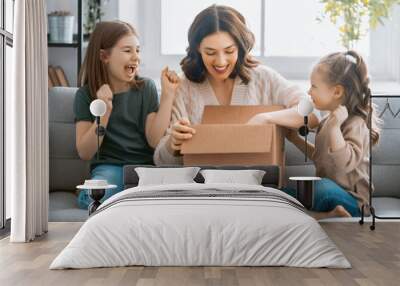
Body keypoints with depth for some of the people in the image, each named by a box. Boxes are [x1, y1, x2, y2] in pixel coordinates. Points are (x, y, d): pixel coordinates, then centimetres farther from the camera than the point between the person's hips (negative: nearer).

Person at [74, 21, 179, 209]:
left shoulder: (146, 88, 6)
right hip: (110, 166, -2)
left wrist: (168, 95, -9)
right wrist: (104, 113, -16)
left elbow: (155, 141, -3)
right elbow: (85, 153, -3)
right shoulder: (86, 94, 3)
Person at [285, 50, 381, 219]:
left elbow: (346, 163, -28)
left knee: (323, 186, -41)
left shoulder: (356, 124, -13)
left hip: (349, 199, -9)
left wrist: (335, 126, -31)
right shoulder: (327, 122, 12)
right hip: (327, 192, 9)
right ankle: (328, 215, -22)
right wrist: (296, 140, 20)